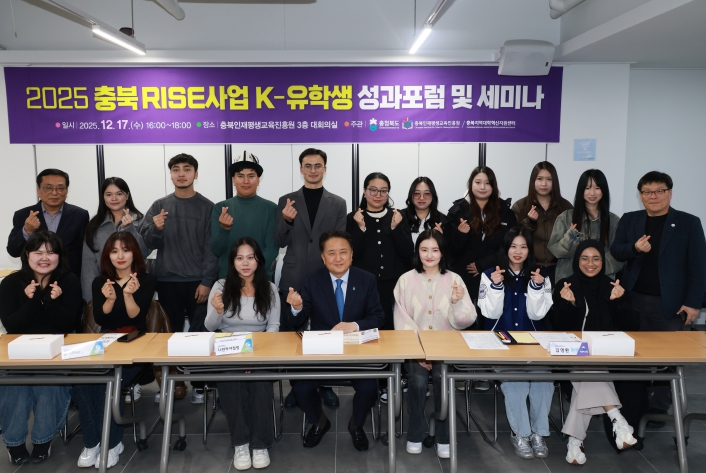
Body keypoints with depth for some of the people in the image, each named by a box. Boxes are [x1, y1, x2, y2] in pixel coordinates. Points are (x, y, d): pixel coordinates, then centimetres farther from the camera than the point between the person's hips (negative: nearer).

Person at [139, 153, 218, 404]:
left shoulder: (207, 207, 1)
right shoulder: (159, 206, 8)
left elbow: (211, 248, -4)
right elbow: (147, 242, 3)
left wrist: (207, 281, -11)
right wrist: (156, 228, -18)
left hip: (198, 281, -2)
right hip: (167, 281, 2)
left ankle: (198, 385, 12)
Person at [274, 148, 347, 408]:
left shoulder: (338, 203, 4)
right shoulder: (286, 201, 4)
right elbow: (280, 242, 1)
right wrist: (287, 220, -18)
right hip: (294, 279, 0)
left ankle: (326, 385, 23)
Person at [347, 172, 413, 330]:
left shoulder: (398, 217, 6)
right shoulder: (353, 218, 1)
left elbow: (408, 252, -1)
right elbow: (351, 254, -6)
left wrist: (395, 227, -13)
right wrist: (361, 228, -17)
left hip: (394, 285, 1)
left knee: (391, 329, 6)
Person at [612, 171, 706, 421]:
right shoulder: (629, 220, 8)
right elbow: (615, 251, 3)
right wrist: (634, 248, -19)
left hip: (670, 303, -2)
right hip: (634, 300, 3)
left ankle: (659, 408, 18)